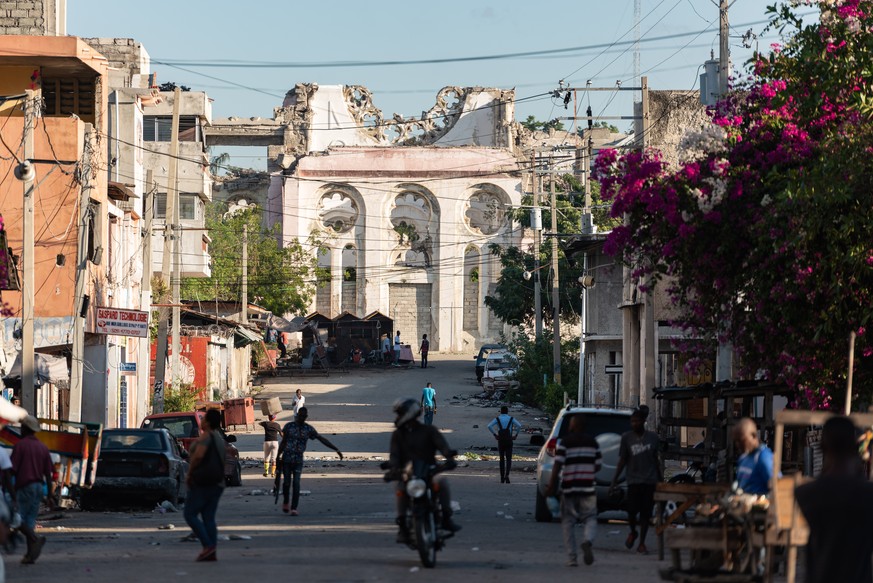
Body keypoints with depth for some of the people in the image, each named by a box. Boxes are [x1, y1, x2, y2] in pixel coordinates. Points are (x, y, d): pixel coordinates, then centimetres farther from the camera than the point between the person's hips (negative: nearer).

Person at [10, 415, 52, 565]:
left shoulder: (20, 446, -7)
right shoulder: (42, 447, 11)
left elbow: (12, 470, -11)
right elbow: (48, 473, 10)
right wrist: (50, 495, 13)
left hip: (24, 486, -6)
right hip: (39, 486, 6)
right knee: (30, 520, 9)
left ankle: (35, 539, -27)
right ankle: (31, 555, 3)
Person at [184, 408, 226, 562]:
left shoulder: (206, 436, -12)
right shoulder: (219, 438, 16)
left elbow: (198, 455, -26)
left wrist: (189, 474, -14)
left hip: (201, 484, -9)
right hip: (217, 483, 9)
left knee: (190, 514, -2)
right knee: (209, 517, 7)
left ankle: (208, 545, -15)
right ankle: (212, 552, 0)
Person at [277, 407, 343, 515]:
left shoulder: (308, 429, 1)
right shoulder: (289, 426, -2)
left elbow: (322, 439, 1)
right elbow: (283, 443, 2)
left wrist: (336, 449, -3)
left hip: (298, 459, 1)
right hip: (287, 458, -1)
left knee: (296, 483, -10)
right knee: (286, 482, 1)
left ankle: (294, 508, -7)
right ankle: (285, 502, 29)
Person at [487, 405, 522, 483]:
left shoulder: (497, 419, 5)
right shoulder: (511, 419, 5)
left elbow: (489, 426, -11)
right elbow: (519, 426, -12)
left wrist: (495, 435, -5)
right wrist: (515, 435, -3)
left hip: (500, 441, 1)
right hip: (509, 441, -1)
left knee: (502, 459, 14)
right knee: (508, 460, 3)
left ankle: (502, 478, 11)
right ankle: (507, 475, -21)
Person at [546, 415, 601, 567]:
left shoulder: (564, 442, -4)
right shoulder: (593, 443, 6)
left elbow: (557, 466, -11)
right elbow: (597, 466, 9)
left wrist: (552, 485, -8)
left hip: (569, 488, -2)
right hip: (588, 489, 2)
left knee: (568, 523, 7)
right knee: (590, 519, 8)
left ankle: (571, 558, 2)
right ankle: (587, 541, -24)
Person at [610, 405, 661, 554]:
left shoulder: (652, 437, 5)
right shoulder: (627, 438, 1)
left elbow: (656, 460, 14)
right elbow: (622, 461, 4)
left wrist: (660, 480, 16)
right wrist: (614, 481, -2)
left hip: (650, 480, 1)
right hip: (634, 480, -1)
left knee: (645, 513, 0)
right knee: (632, 511, -9)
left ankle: (642, 543, 9)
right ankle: (633, 533, 22)